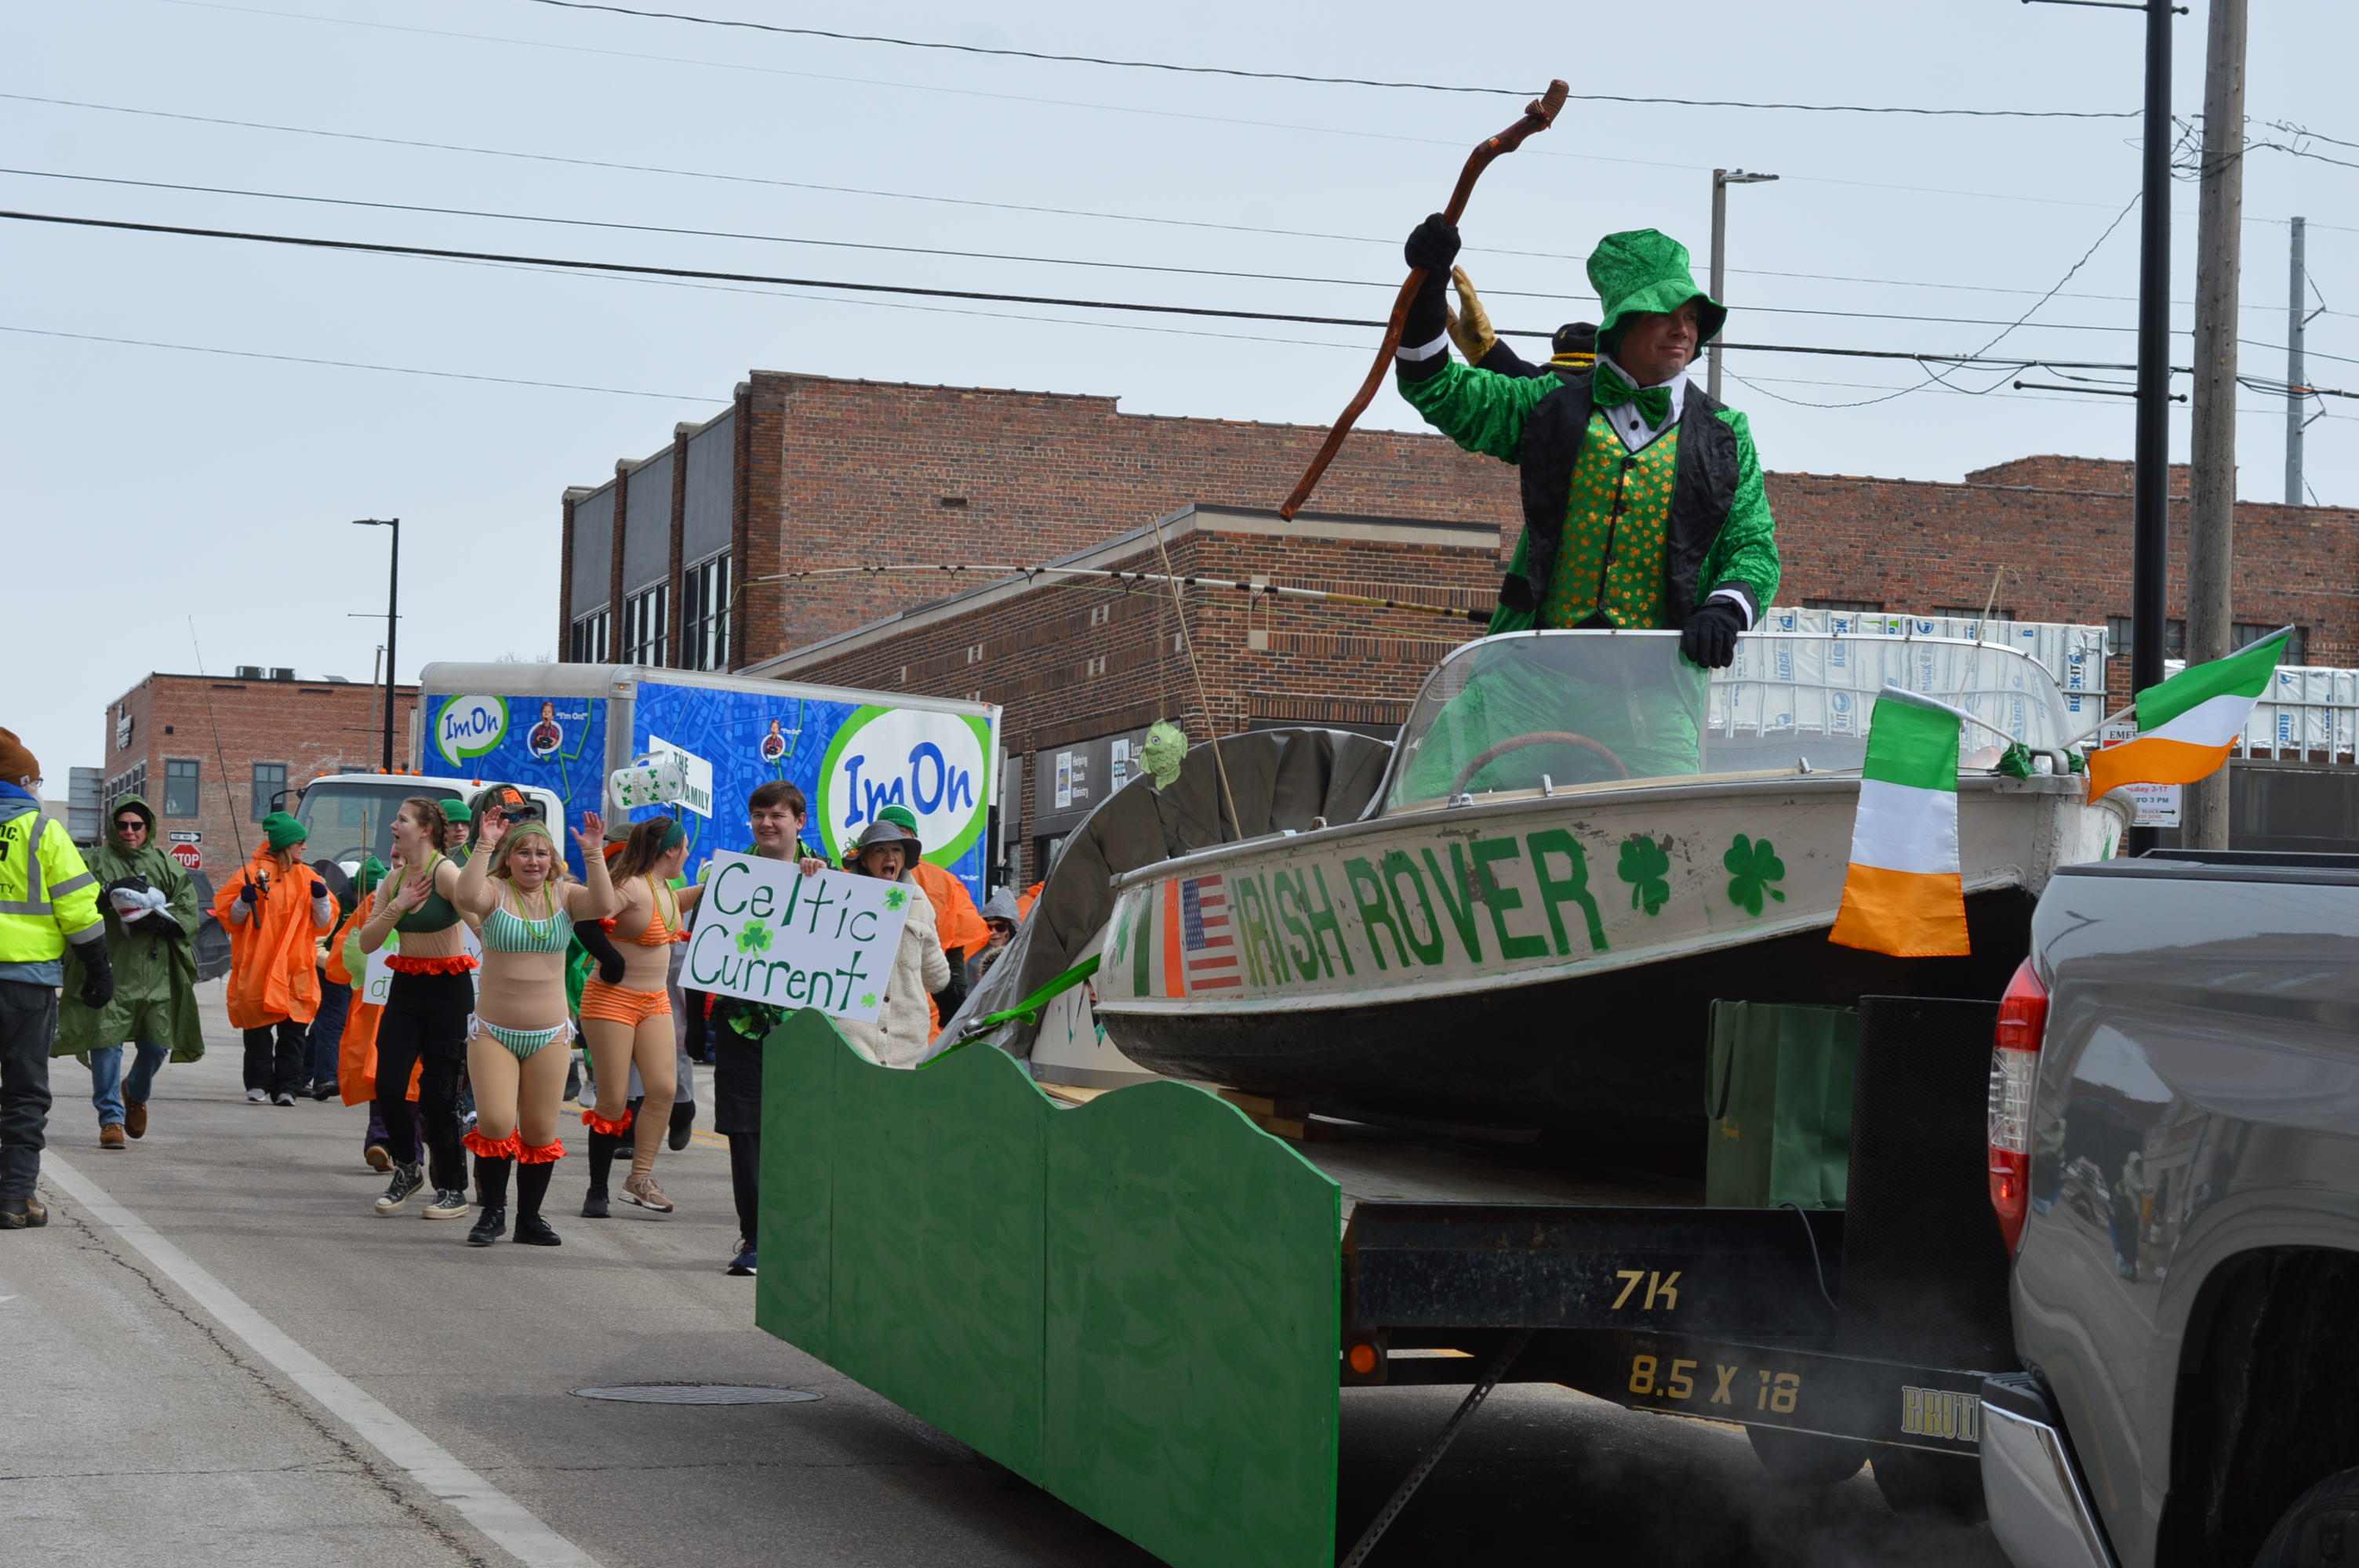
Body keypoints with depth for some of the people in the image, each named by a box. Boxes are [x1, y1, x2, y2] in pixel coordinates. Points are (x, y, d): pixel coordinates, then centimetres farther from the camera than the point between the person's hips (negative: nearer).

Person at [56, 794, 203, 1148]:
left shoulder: (165, 865, 14)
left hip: (155, 971, 2)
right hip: (110, 969, -2)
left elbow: (189, 910, 6)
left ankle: (136, 1093, 35)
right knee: (107, 1042, -9)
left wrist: (160, 920, -12)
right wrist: (107, 894, -22)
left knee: (156, 1045, 4)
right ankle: (111, 1118, -1)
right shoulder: (98, 862, 7)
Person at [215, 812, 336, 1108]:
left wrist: (321, 899, -5)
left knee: (294, 1028, -3)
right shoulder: (254, 872, 3)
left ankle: (285, 1087, 0)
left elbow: (324, 923, 12)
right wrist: (244, 901, -15)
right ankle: (258, 1084, 5)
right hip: (258, 967, -3)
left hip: (296, 969, 3)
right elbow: (230, 917, 4)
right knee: (258, 1027, -3)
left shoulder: (307, 877, 14)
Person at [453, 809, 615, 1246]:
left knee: (541, 1132, 5)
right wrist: (484, 846, -26)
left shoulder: (564, 894, 3)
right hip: (493, 1032, -2)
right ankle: (491, 1213, 8)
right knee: (496, 1124, -12)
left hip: (549, 1035, 2)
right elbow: (467, 897, -26)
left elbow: (604, 906, -16)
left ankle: (530, 1218, 20)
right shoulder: (495, 891, -3)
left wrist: (593, 854, -22)